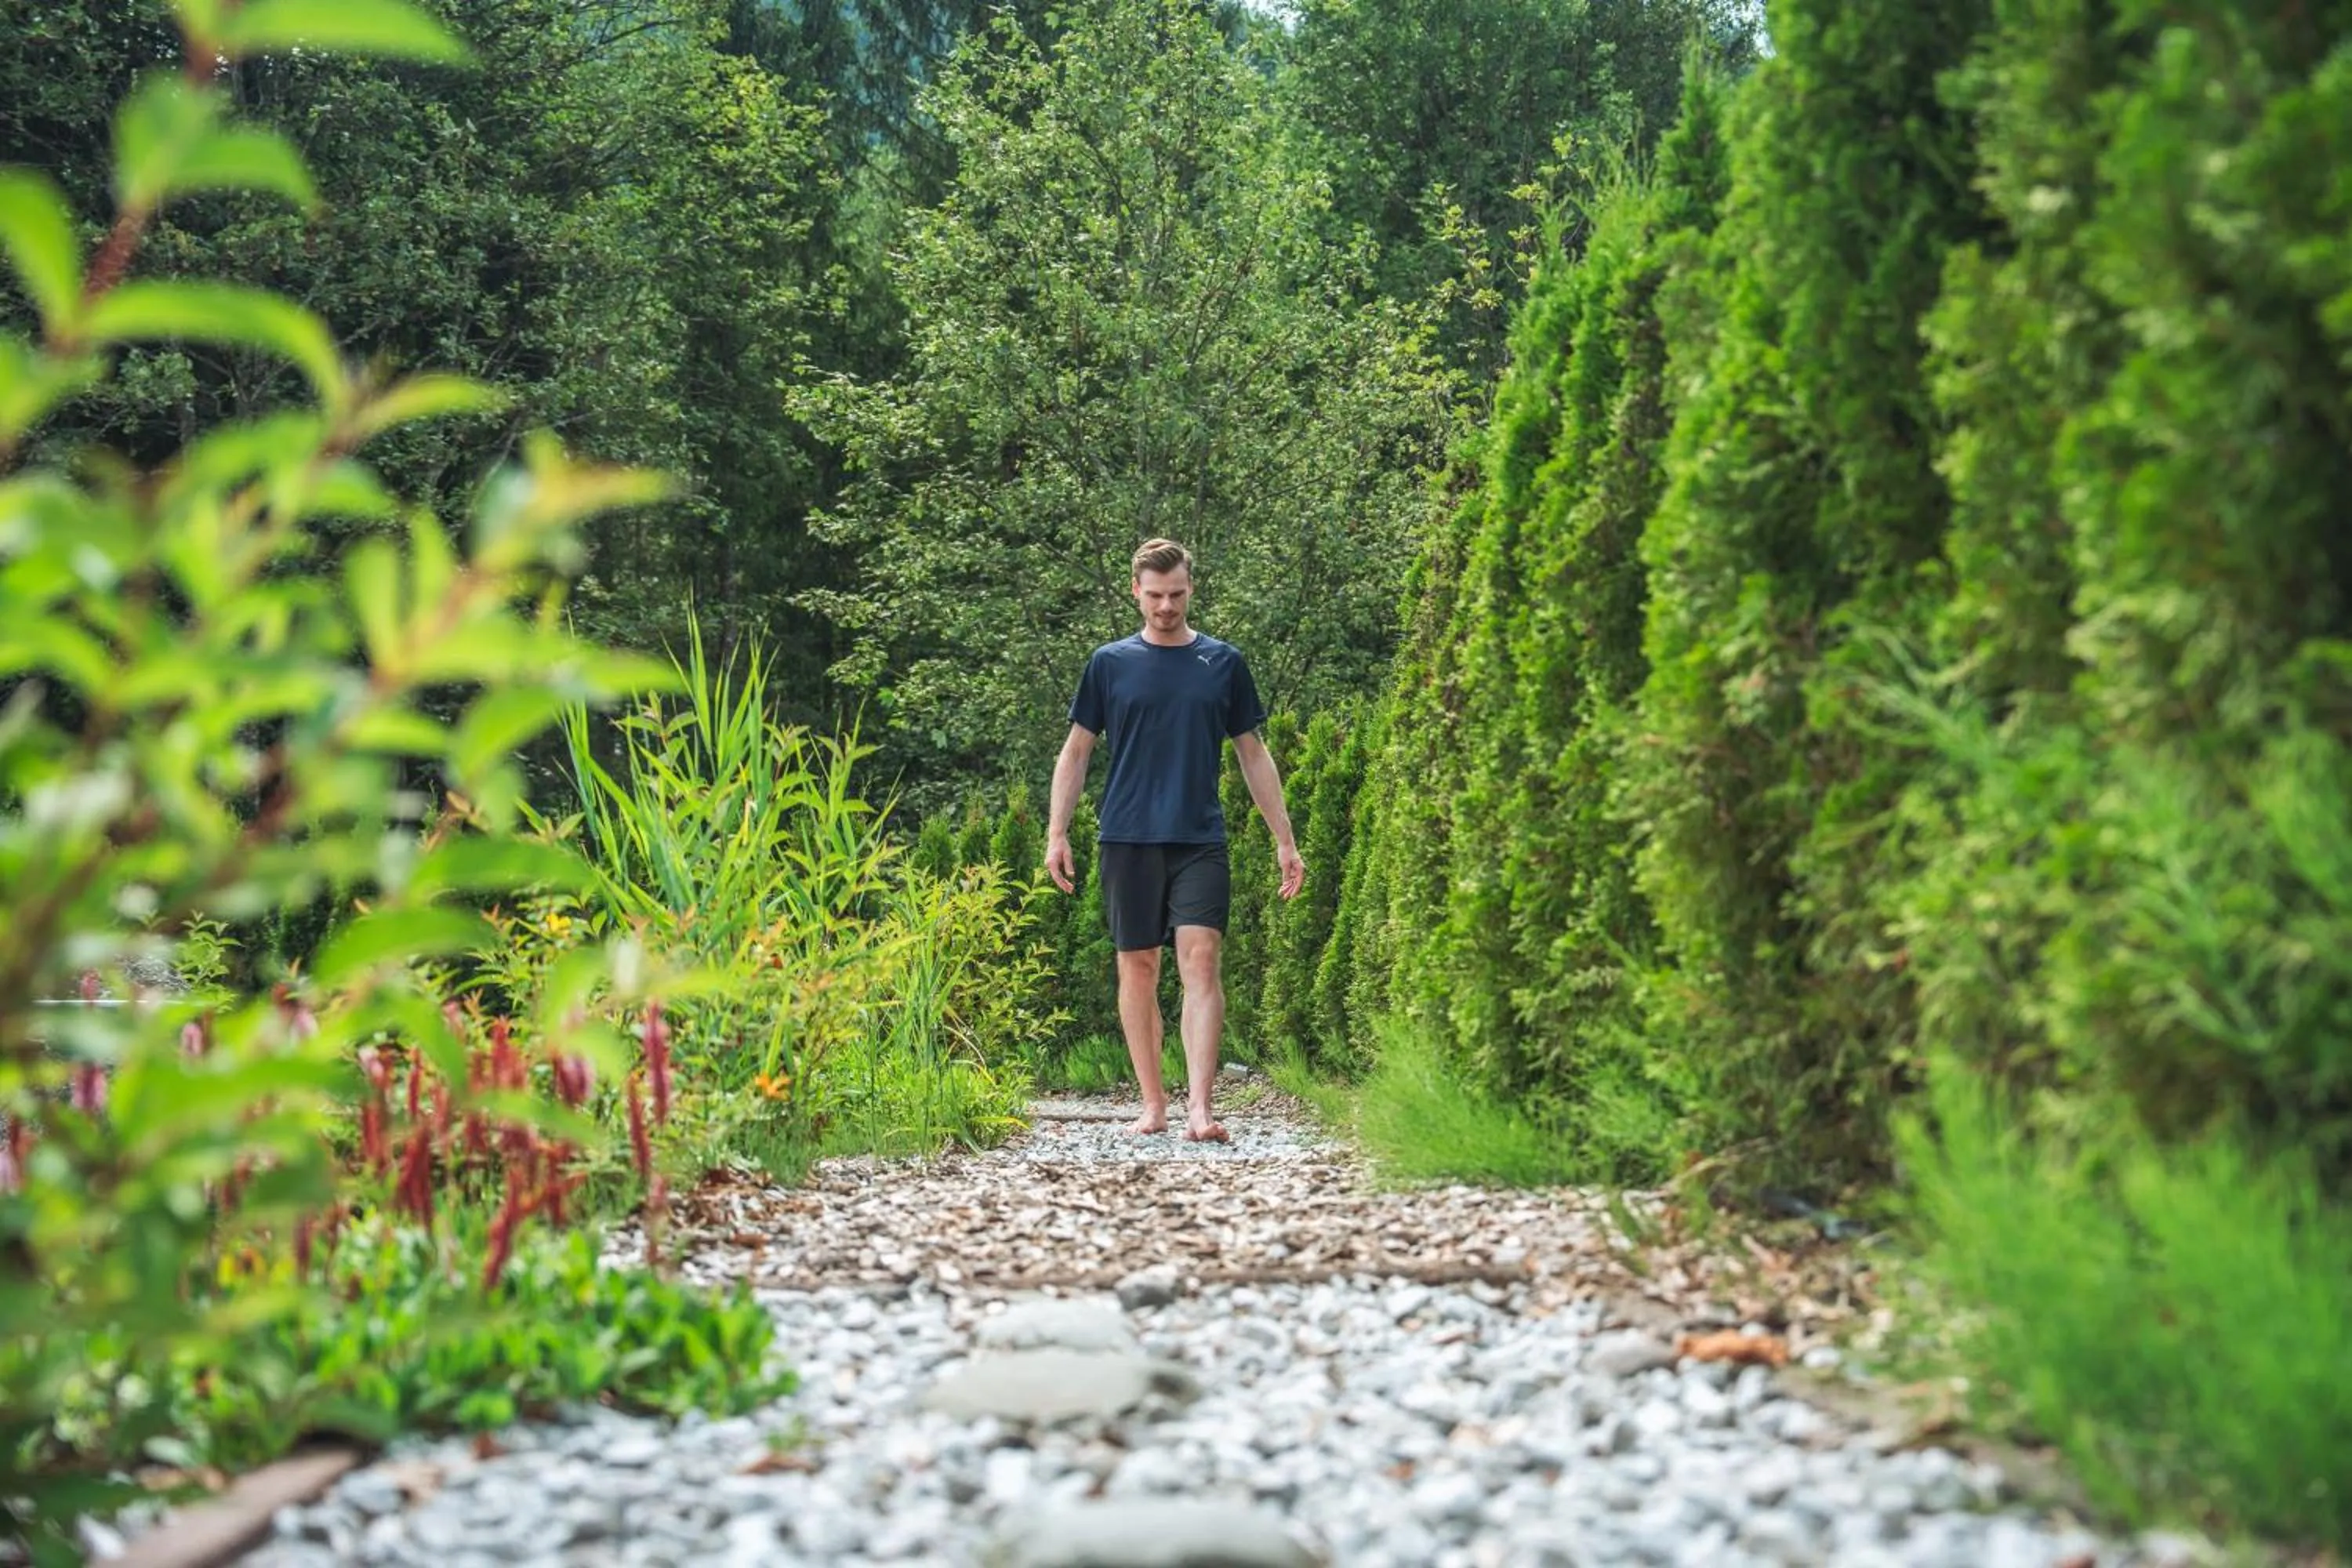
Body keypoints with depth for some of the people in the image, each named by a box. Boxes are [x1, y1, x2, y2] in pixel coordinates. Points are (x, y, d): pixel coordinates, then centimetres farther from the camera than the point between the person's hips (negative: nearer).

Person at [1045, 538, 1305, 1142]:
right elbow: (1076, 752, 11)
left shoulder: (1224, 663, 9)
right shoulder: (1110, 663, 7)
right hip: (1127, 839, 1)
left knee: (1200, 959, -13)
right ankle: (1153, 1104, 13)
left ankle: (1199, 1107, -19)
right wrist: (1057, 833, 1)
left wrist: (1285, 841, 9)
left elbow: (1253, 754, 13)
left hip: (1200, 840, 0)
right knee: (1138, 967, 3)